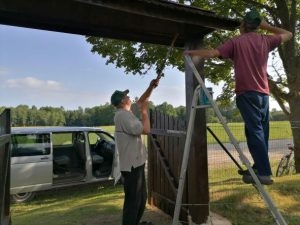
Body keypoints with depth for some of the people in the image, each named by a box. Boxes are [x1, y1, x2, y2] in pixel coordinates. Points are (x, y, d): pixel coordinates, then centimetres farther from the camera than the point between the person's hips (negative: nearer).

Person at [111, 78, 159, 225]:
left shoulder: (126, 113, 13)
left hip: (136, 162, 11)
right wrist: (144, 110, -11)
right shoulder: (122, 115, -19)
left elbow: (140, 102, 23)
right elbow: (146, 130, -23)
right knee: (133, 201, -2)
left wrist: (151, 87, 12)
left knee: (141, 198, 23)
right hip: (131, 165, -11)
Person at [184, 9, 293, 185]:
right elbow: (288, 34, 30)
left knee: (254, 133, -9)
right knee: (261, 133, 10)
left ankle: (264, 173, -10)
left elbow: (212, 53, -9)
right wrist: (266, 26, 27)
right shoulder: (266, 41, 13)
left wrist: (191, 52, 4)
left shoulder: (236, 42, 0)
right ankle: (259, 168, 18)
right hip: (264, 94, 6)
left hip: (247, 93, -5)